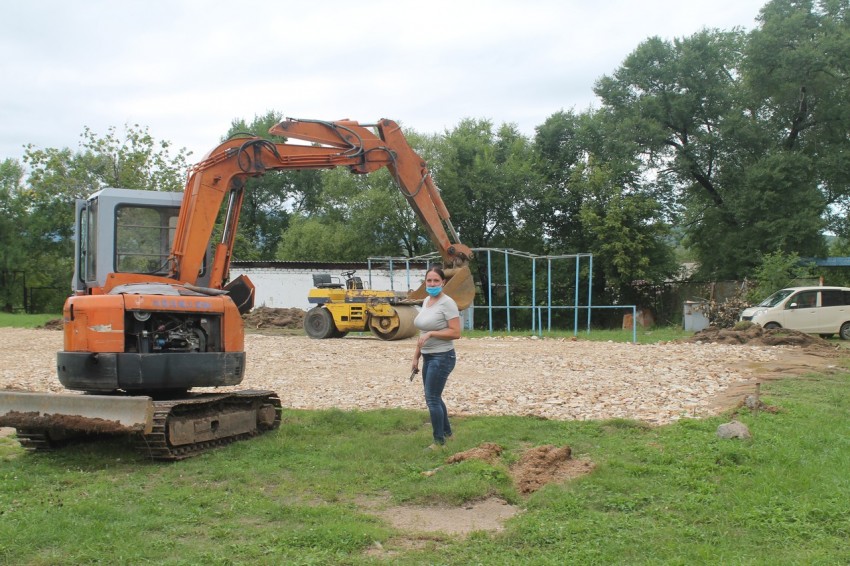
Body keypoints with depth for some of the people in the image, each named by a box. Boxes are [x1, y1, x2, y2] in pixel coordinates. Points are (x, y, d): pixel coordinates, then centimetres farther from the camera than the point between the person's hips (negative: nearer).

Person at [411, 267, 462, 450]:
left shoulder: (447, 303, -14)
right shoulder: (426, 301, 10)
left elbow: (455, 333, -19)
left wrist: (431, 333, -22)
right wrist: (416, 356, 16)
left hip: (442, 357, -9)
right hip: (428, 357, 9)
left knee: (432, 398, -6)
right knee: (434, 397, 17)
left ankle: (439, 440, 6)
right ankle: (447, 432, 33)